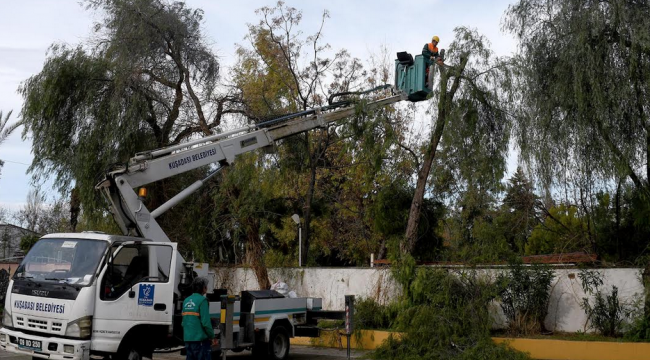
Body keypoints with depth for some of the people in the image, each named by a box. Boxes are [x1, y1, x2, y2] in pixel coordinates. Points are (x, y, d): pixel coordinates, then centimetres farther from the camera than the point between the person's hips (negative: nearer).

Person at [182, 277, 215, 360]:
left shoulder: (186, 301, 11)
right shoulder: (202, 300, -11)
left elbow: (184, 321, 13)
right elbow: (206, 322, -15)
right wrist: (212, 336, -4)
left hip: (187, 338, 8)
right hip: (200, 339, -7)